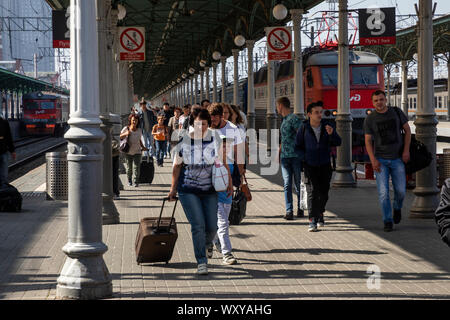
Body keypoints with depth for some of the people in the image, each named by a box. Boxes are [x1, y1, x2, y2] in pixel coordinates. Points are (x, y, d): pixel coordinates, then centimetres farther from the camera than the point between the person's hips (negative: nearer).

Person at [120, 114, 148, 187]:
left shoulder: (139, 130, 2)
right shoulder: (126, 129, -6)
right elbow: (119, 137, -4)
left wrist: (143, 147, 9)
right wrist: (125, 134, -20)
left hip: (137, 151, 1)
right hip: (128, 151, -1)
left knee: (136, 167, -9)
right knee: (129, 167, 9)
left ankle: (136, 182, -6)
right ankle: (129, 181, 25)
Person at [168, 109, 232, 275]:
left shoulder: (215, 139, -1)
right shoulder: (183, 142, -6)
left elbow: (223, 162, 9)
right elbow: (177, 166, 3)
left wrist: (229, 182, 6)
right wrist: (173, 188, 5)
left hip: (209, 190, 3)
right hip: (188, 190, -2)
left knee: (212, 227, 4)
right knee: (198, 225, -12)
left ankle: (205, 245, 37)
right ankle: (201, 261, -3)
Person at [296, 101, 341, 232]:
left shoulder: (326, 126, 0)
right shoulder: (304, 128, -5)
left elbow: (338, 143, -3)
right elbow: (298, 145, 4)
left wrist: (331, 134, -22)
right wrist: (307, 156, -6)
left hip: (325, 165, 3)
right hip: (310, 166, -2)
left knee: (323, 192, 8)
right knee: (312, 192, -11)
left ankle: (320, 214, 32)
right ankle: (312, 221, -13)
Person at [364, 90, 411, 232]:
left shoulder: (396, 112, 0)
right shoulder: (369, 119, -3)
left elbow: (407, 130, 5)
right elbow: (368, 141, -2)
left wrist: (406, 150, -6)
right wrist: (373, 160, -15)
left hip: (397, 159, 1)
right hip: (381, 160, -1)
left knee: (400, 191, -1)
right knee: (383, 192, -9)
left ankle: (397, 208, 32)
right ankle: (388, 222, 2)